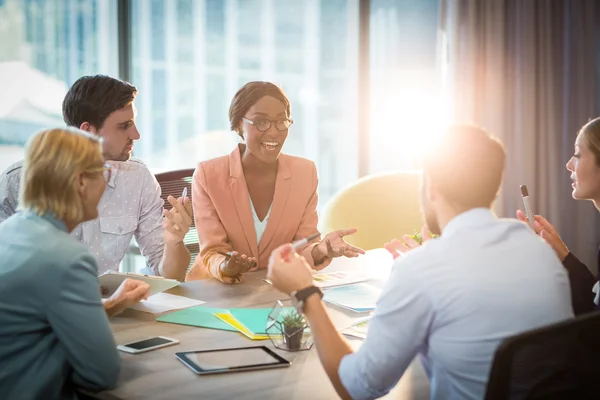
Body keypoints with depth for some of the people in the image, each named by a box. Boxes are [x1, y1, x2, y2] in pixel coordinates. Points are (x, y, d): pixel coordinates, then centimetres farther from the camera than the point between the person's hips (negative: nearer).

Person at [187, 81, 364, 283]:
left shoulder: (305, 172, -3)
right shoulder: (207, 176, -10)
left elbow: (301, 247, -4)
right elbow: (212, 254, -12)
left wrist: (321, 250, -25)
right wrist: (224, 268, -33)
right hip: (217, 287, -1)